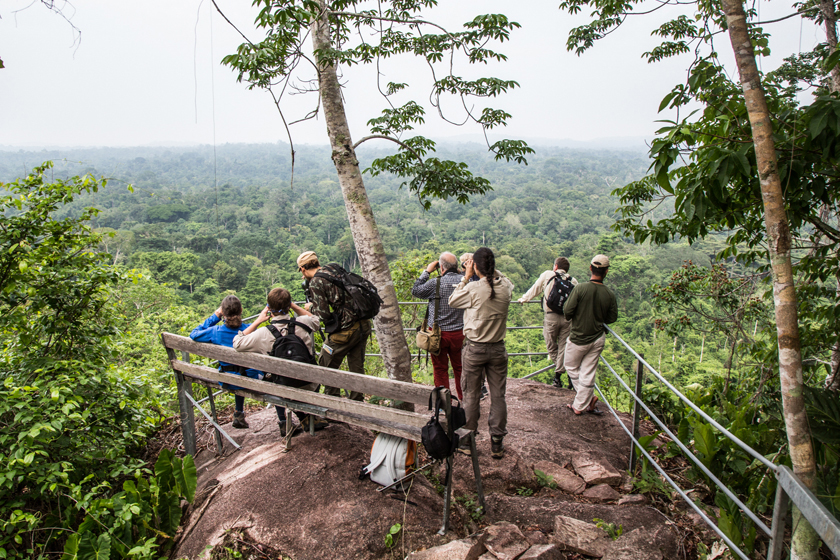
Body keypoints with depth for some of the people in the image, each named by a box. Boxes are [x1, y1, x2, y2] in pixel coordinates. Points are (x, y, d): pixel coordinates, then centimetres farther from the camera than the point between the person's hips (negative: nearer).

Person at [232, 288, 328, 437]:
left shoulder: (263, 334, -21)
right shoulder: (303, 323, -15)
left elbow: (237, 343, -4)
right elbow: (315, 321, 11)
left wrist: (258, 321, -3)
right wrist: (294, 306, 6)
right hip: (311, 387, 1)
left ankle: (284, 423, 36)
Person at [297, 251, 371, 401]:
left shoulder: (316, 282, -10)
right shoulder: (333, 269, 12)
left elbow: (323, 315, -12)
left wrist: (311, 307, 8)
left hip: (345, 330, -7)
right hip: (364, 325, 8)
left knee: (326, 367, 12)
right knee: (357, 368, 16)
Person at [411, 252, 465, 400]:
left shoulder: (435, 283, -16)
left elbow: (415, 291, -1)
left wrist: (427, 271, 4)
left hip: (439, 333, -3)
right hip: (459, 332, 3)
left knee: (440, 370, 9)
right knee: (460, 368, 16)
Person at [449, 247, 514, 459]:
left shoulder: (473, 288, -18)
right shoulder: (505, 287, -6)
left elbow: (452, 301, 0)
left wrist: (466, 277, 1)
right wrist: (491, 269, 10)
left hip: (474, 348, -3)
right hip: (498, 348, 3)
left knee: (471, 395, 11)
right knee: (498, 396, 11)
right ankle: (497, 444, 19)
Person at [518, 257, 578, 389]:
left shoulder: (547, 275, 4)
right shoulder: (573, 281, 9)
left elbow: (535, 289, 12)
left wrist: (523, 299, 28)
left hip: (551, 317, -2)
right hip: (568, 317, 2)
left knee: (551, 346, 12)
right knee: (564, 346, 8)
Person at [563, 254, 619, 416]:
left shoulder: (580, 288, -19)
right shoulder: (609, 294, -10)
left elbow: (567, 311, -17)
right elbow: (612, 318, 0)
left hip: (578, 338, -3)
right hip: (598, 339, 3)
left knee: (571, 367, 19)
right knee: (588, 373, 11)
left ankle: (590, 397, 15)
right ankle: (580, 406, 19)